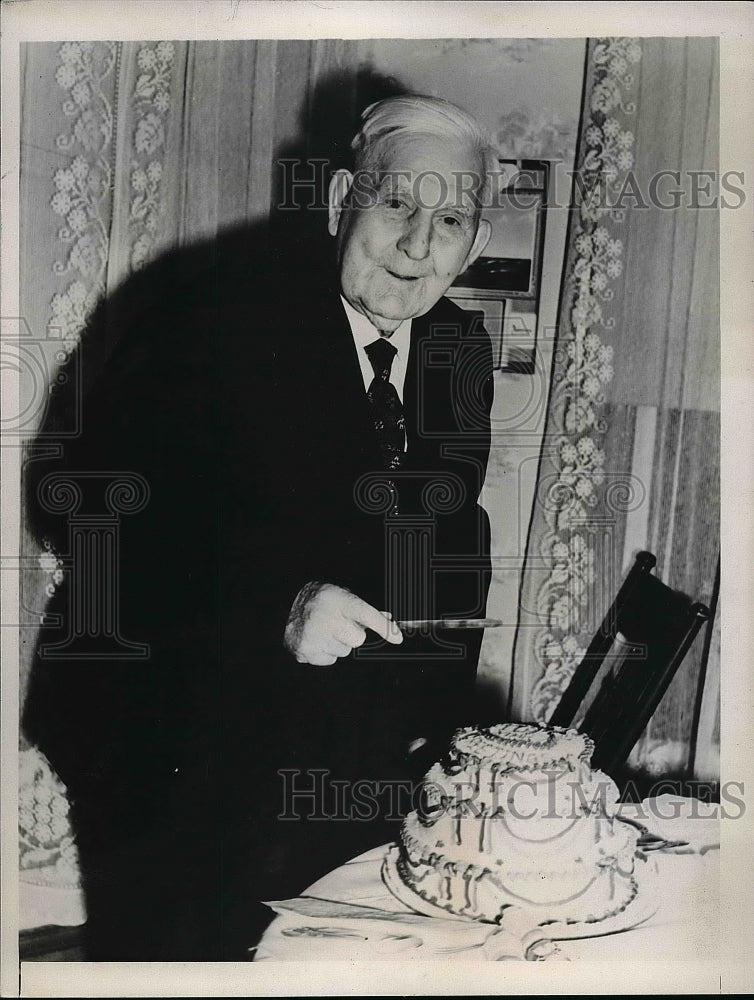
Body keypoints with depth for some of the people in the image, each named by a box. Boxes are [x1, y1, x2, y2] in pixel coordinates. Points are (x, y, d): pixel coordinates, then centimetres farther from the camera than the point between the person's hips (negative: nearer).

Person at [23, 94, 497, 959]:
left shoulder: (464, 352, 3)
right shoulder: (220, 311, -15)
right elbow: (86, 507, -19)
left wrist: (440, 715, 8)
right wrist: (272, 609, -30)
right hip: (187, 768, -4)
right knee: (173, 951, 13)